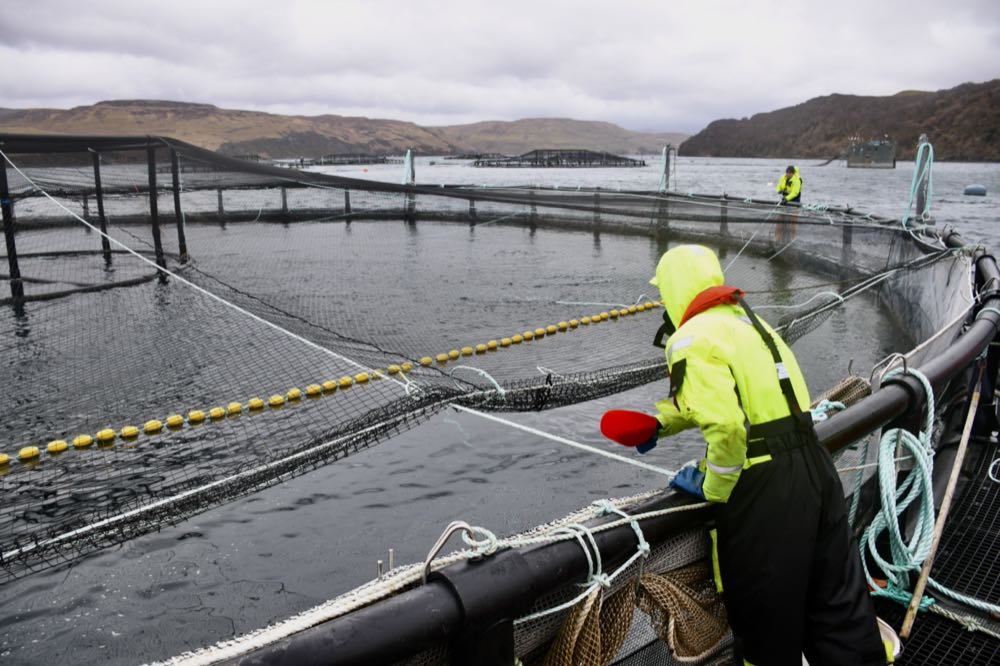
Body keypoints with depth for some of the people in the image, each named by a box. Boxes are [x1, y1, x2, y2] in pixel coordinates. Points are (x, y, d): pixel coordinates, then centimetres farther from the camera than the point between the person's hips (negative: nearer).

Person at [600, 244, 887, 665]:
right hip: (813, 466, 9)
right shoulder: (745, 320, 16)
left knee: (767, 619, 10)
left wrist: (712, 487, -8)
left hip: (764, 488, -9)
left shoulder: (693, 338, -13)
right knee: (840, 603, 19)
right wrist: (657, 423, 22)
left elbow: (725, 426, -24)